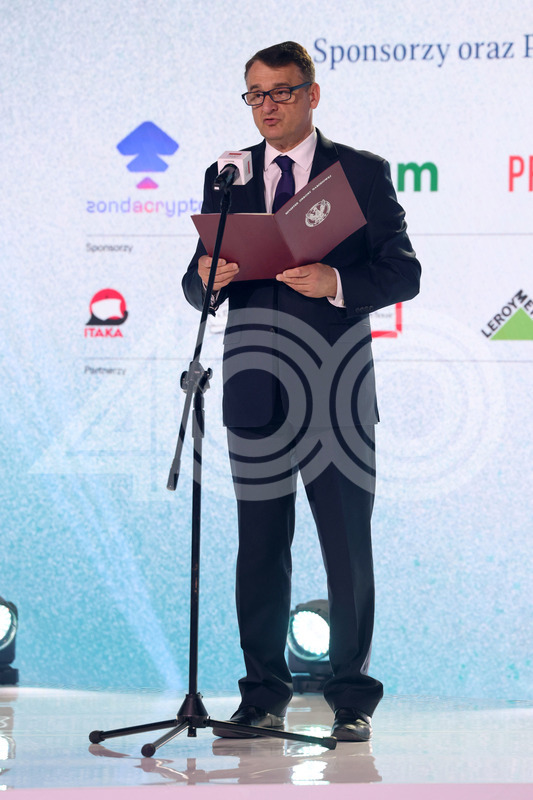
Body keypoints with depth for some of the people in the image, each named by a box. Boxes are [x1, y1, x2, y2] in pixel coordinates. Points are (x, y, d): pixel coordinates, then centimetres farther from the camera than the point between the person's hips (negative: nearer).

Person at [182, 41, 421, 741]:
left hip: (337, 387, -2)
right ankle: (264, 696, 13)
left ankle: (352, 698, 8)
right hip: (257, 388, 3)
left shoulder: (363, 173, 4)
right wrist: (209, 278, -12)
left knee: (348, 547, -1)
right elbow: (198, 286, 12)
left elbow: (403, 271, -2)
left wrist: (337, 282, -20)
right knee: (260, 547, 5)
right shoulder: (226, 177, 13)